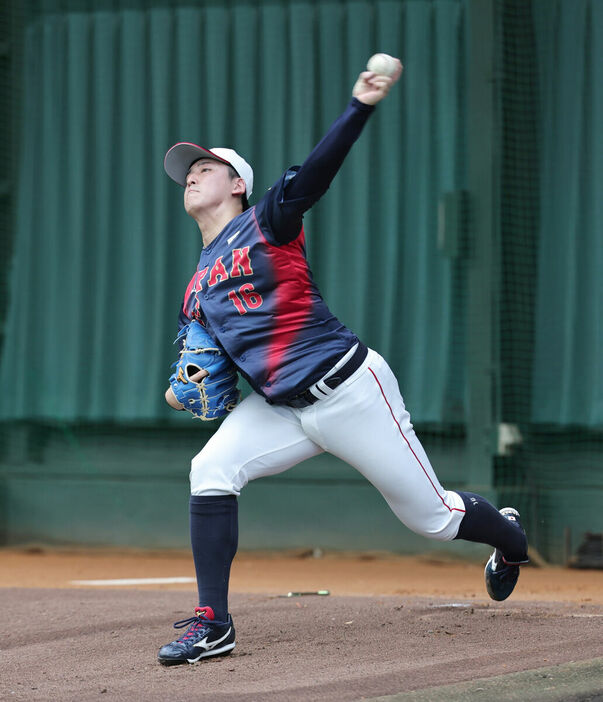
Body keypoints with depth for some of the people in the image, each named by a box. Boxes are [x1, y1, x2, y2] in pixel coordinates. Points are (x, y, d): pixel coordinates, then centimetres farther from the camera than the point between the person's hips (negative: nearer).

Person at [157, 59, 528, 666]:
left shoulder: (265, 223, -7)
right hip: (279, 408, 6)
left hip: (349, 389, -6)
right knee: (210, 471, -16)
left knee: (430, 517, 4)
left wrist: (361, 107, -37)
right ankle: (212, 625, -11)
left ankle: (511, 536, 38)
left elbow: (315, 173, -22)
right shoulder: (199, 284, 13)